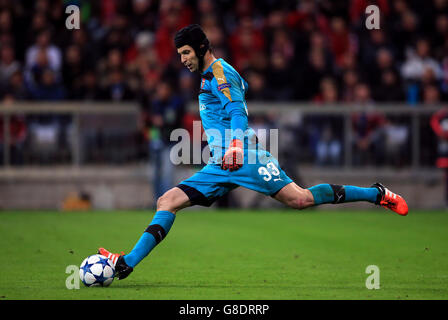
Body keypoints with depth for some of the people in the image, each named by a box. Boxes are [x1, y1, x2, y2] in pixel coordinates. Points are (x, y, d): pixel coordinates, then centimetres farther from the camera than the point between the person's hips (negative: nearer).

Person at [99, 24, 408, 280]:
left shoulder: (219, 70, -3)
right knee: (167, 201, -2)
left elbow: (237, 111, -15)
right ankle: (127, 263, -8)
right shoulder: (209, 77, 24)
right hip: (220, 165, 9)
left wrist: (235, 145, -30)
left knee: (299, 199, -19)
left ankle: (378, 194, -9)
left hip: (244, 156, -9)